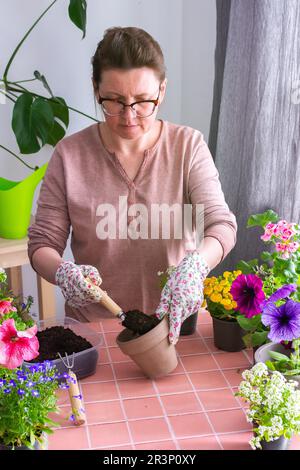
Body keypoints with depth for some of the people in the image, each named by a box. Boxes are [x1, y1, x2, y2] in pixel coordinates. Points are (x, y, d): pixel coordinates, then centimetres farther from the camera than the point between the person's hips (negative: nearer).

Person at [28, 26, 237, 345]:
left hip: (172, 321, 0)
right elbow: (42, 244, 0)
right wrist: (63, 272, -23)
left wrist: (195, 265, -31)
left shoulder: (189, 145, -2)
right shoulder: (69, 154, -3)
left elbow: (221, 224, -10)